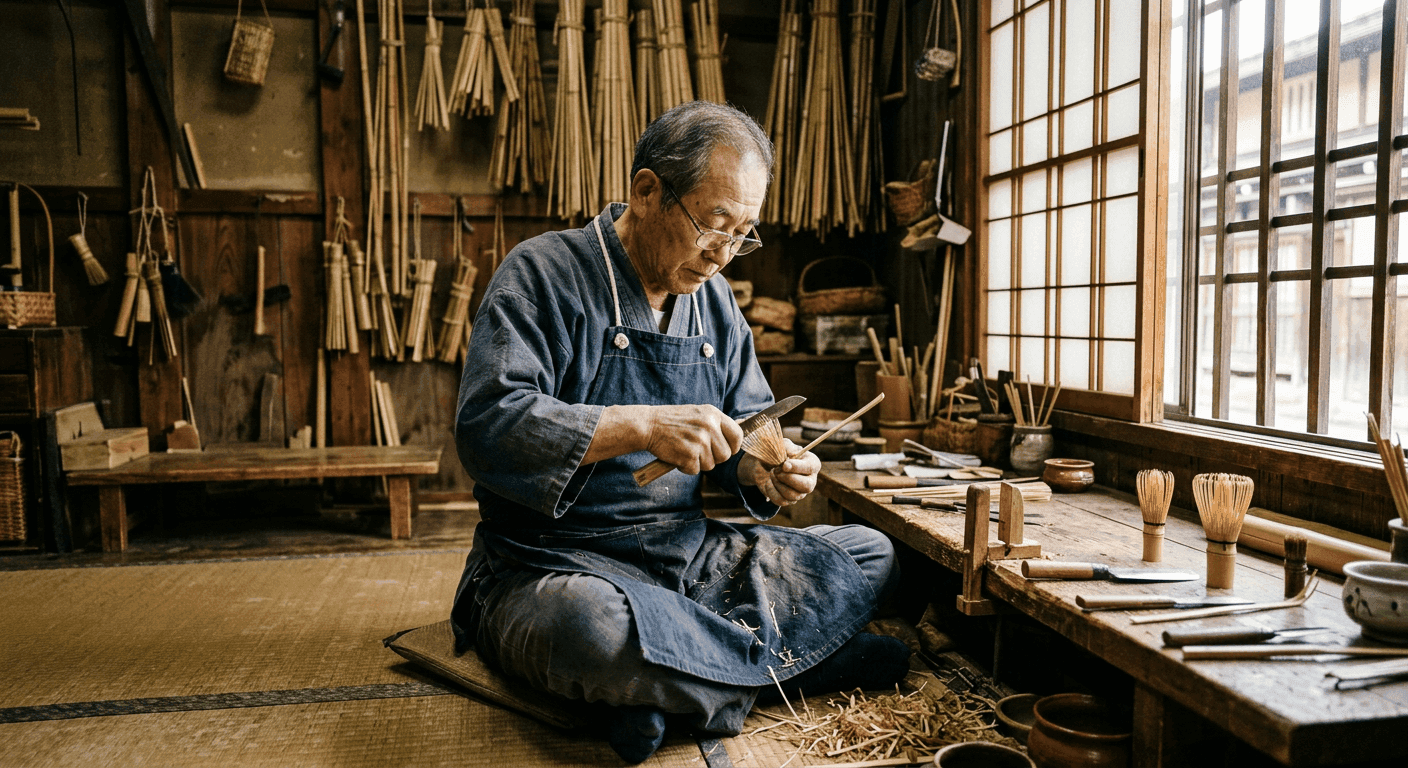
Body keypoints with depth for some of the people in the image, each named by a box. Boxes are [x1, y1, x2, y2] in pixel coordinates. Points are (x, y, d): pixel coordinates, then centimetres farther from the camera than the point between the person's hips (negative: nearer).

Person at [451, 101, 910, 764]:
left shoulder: (713, 299, 11)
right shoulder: (545, 273, -9)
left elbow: (746, 428, 17)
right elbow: (486, 426, -21)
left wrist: (762, 472, -7)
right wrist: (643, 426, -29)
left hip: (688, 551, 7)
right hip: (555, 561, -6)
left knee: (870, 556, -3)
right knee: (595, 626, -41)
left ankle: (671, 690, -17)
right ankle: (787, 661, -14)